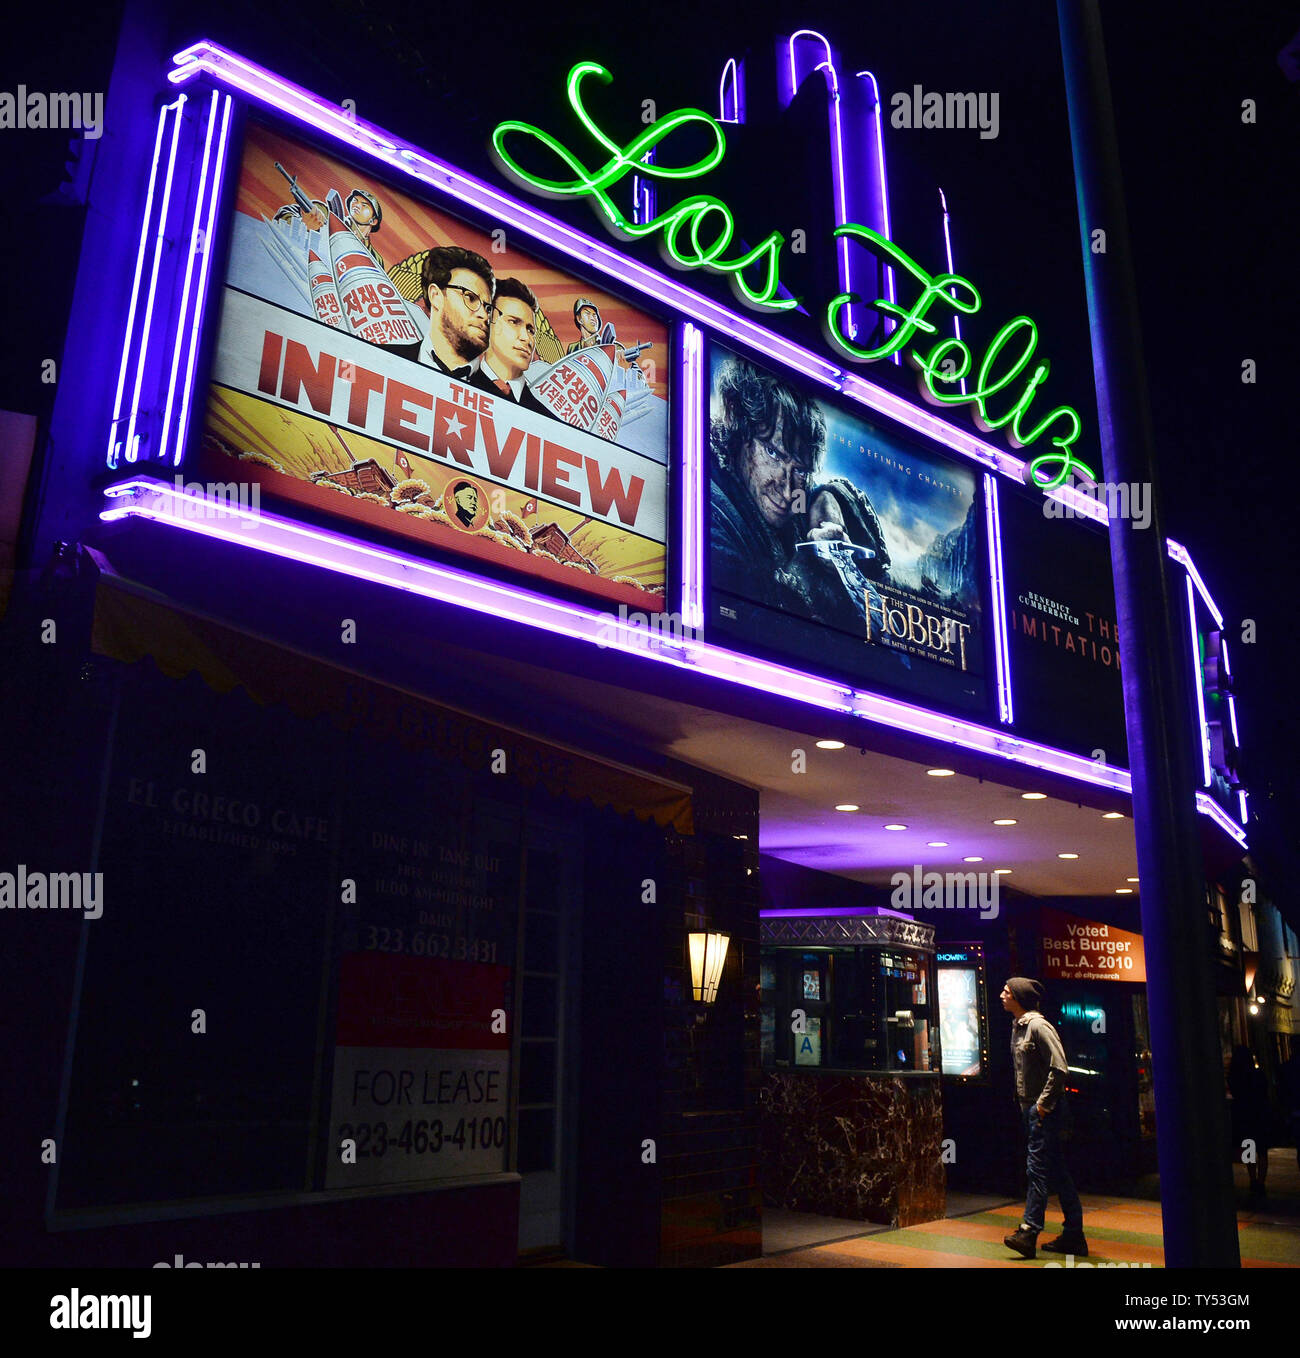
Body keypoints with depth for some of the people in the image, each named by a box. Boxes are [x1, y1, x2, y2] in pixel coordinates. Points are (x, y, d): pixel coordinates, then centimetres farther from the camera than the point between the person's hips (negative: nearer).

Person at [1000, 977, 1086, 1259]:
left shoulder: (1039, 1026, -15)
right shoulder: (1017, 1026, 13)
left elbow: (1059, 1068, -20)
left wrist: (1043, 1103, -17)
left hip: (1045, 1109, -9)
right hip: (1030, 1106, 9)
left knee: (1038, 1168, -8)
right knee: (1056, 1169, 12)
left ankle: (1029, 1232, -7)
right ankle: (1073, 1235, 19)